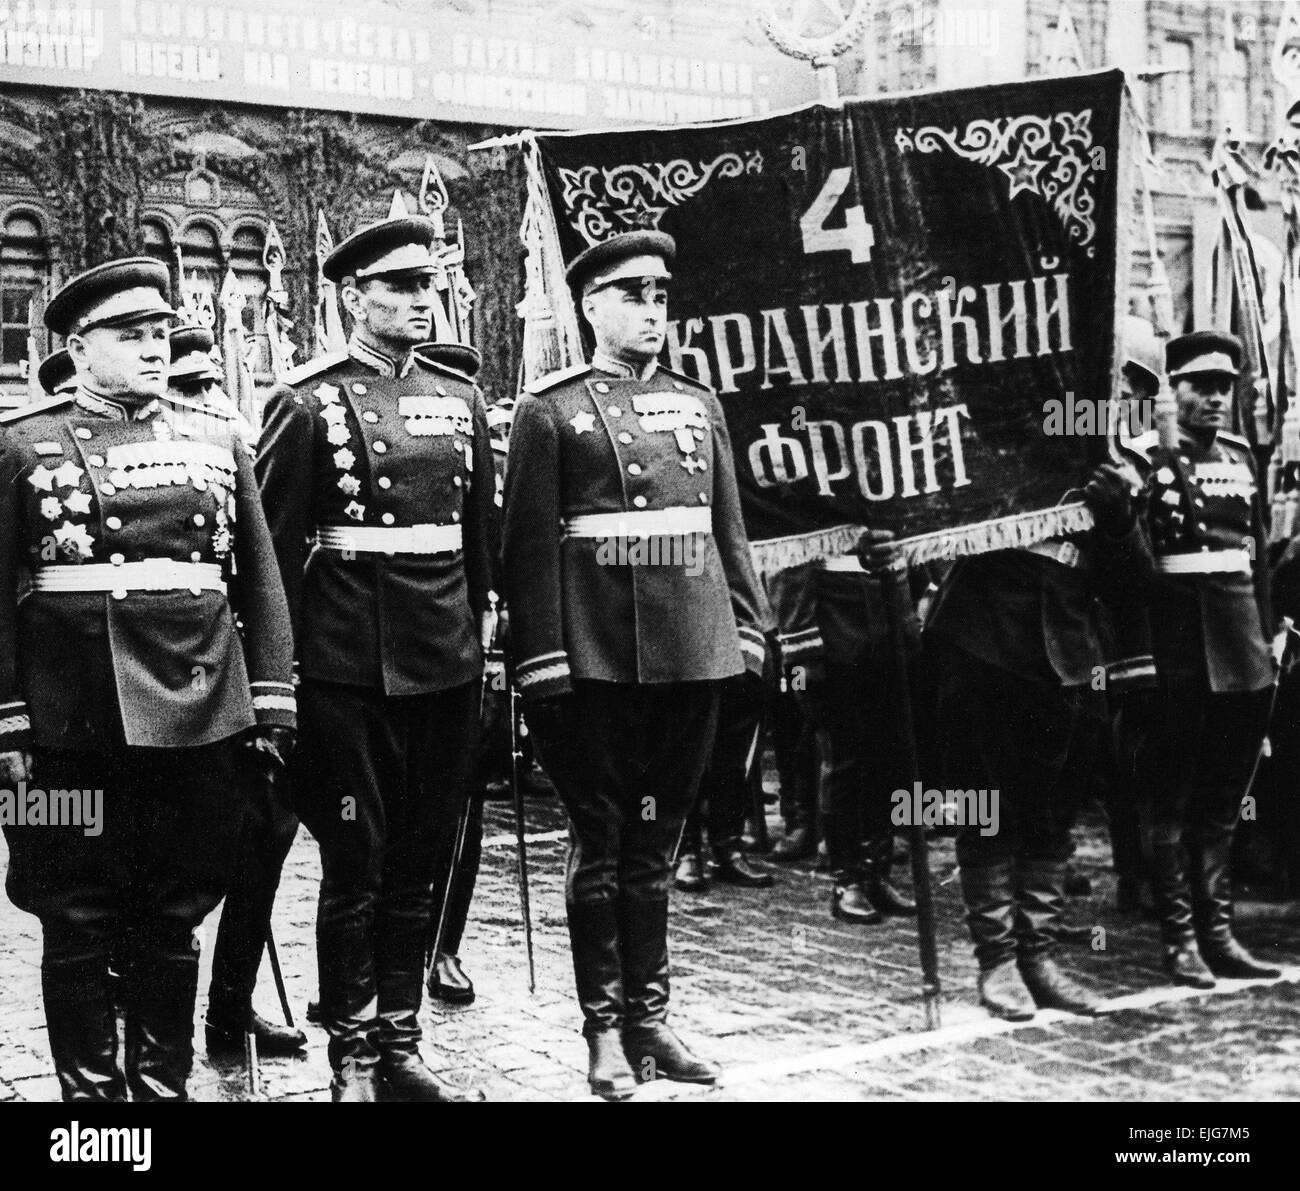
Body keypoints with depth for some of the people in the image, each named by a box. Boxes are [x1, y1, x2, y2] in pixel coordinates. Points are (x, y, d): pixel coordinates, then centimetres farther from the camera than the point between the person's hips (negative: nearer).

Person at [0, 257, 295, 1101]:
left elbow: (261, 583, 11)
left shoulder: (218, 444, 11)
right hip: (72, 733, -2)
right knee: (78, 930, 7)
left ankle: (164, 1084, 25)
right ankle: (90, 1088, 20)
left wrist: (273, 705, 4)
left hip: (199, 720, 2)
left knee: (174, 926, 11)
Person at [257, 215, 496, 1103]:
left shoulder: (461, 398, 10)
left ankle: (400, 1044, 23)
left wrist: (478, 629, 12)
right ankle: (353, 1057, 15)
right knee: (355, 869, 3)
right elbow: (273, 546, -5)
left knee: (419, 865, 12)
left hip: (446, 665, 5)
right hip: (348, 671, -5)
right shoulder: (308, 404, -4)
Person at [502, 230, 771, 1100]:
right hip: (598, 660, -4)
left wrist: (749, 626, 10)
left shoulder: (699, 403, 14)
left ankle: (650, 1016, 21)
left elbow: (728, 529, 16)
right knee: (601, 843, 4)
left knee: (655, 841, 12)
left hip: (691, 654, 4)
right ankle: (605, 1029, 14)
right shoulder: (550, 411, -1)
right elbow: (530, 543, -6)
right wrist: (542, 658, -12)